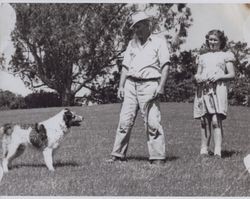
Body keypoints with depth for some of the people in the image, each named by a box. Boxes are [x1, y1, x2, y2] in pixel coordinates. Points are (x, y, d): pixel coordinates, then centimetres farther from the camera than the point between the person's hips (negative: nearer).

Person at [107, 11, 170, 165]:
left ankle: (158, 157, -3)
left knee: (152, 122, -8)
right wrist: (121, 86, 9)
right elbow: (126, 66, 19)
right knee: (125, 121, 1)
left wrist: (161, 86, -13)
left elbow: (165, 65, -3)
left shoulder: (159, 41, 4)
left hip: (149, 85, -5)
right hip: (131, 85, 5)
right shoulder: (132, 43, 19)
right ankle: (118, 154, 7)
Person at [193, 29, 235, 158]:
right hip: (203, 89, 4)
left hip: (218, 89, -4)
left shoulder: (226, 55, 14)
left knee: (216, 120, -15)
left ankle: (218, 150, -19)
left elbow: (232, 74, 7)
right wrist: (197, 77, -1)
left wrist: (219, 76, -10)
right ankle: (204, 149, 2)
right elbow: (198, 74, 23)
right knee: (204, 121, -2)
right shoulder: (203, 57, 25)